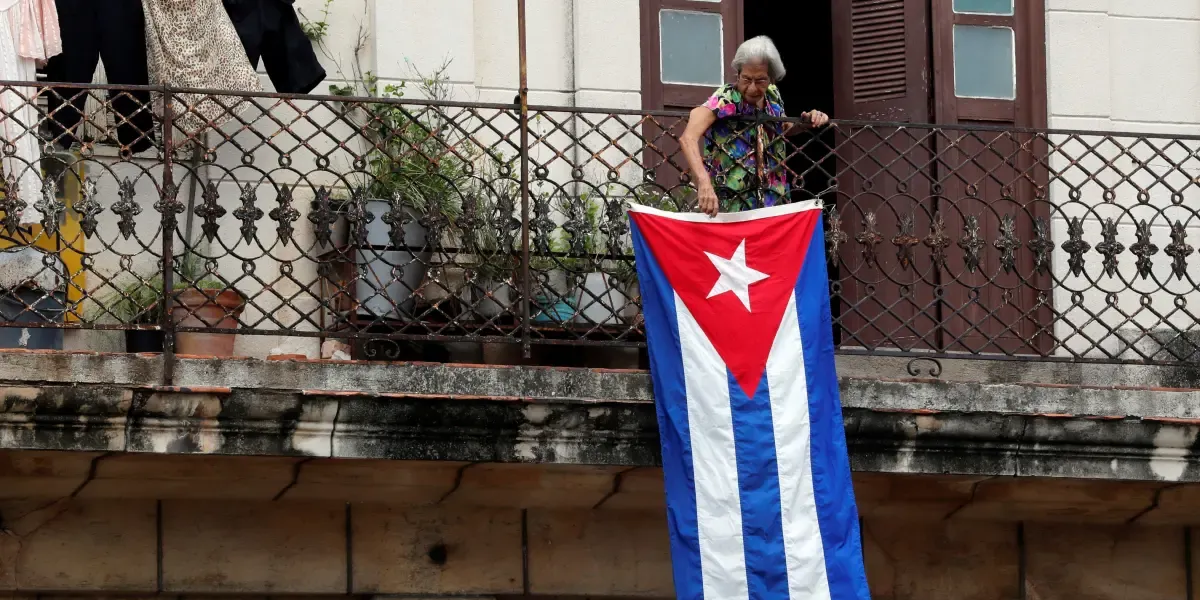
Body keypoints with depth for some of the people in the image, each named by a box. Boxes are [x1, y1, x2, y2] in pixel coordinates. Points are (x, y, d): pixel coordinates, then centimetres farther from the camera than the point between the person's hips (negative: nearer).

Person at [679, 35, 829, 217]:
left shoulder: (773, 96, 1)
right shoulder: (724, 100, -17)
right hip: (731, 207, -6)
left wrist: (807, 123, 2)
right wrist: (703, 183, -47)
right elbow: (688, 138, -33)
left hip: (774, 205, 6)